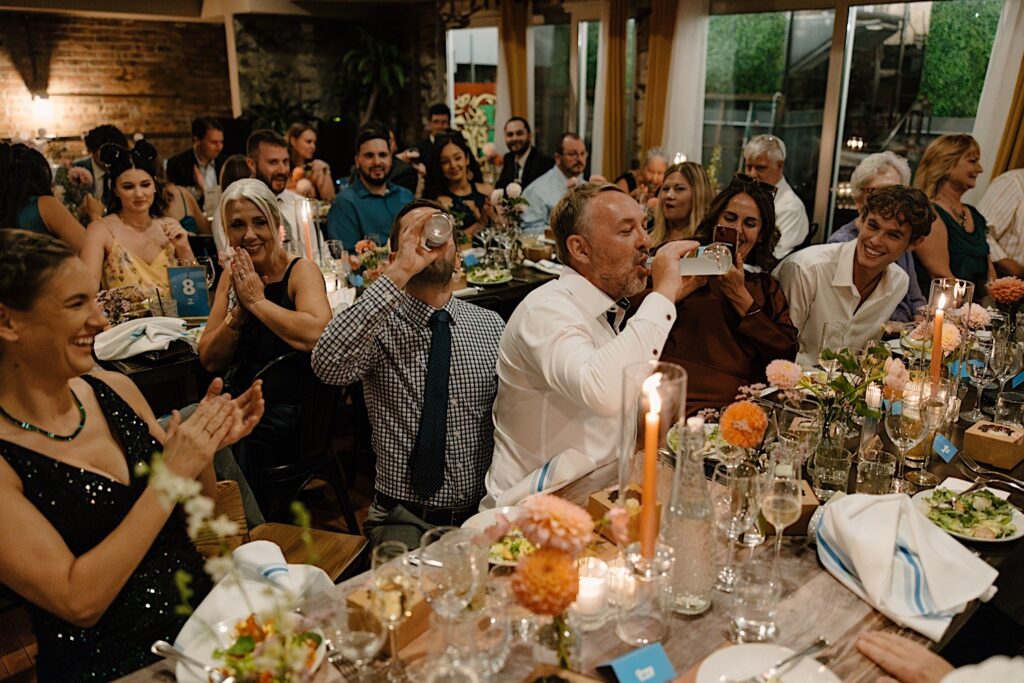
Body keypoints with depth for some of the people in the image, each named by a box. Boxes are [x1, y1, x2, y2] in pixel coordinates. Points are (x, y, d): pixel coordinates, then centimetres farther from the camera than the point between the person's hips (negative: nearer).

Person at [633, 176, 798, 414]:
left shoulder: (766, 288, 22)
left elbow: (787, 356, 6)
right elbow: (630, 311, 2)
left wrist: (740, 297, 5)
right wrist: (689, 285, -1)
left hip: (731, 404, 2)